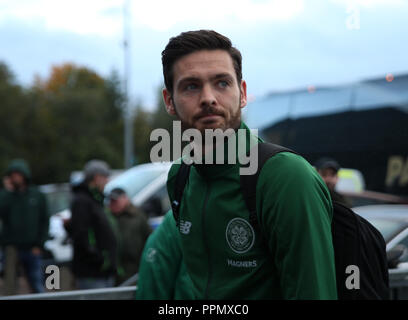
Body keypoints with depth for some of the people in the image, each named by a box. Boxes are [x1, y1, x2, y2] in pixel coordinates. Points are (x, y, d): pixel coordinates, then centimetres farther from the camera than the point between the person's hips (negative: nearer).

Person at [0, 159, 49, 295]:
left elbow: (45, 221, 8)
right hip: (12, 246, -2)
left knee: (37, 286, 5)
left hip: (32, 249, 2)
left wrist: (39, 245, -1)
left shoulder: (38, 195, 7)